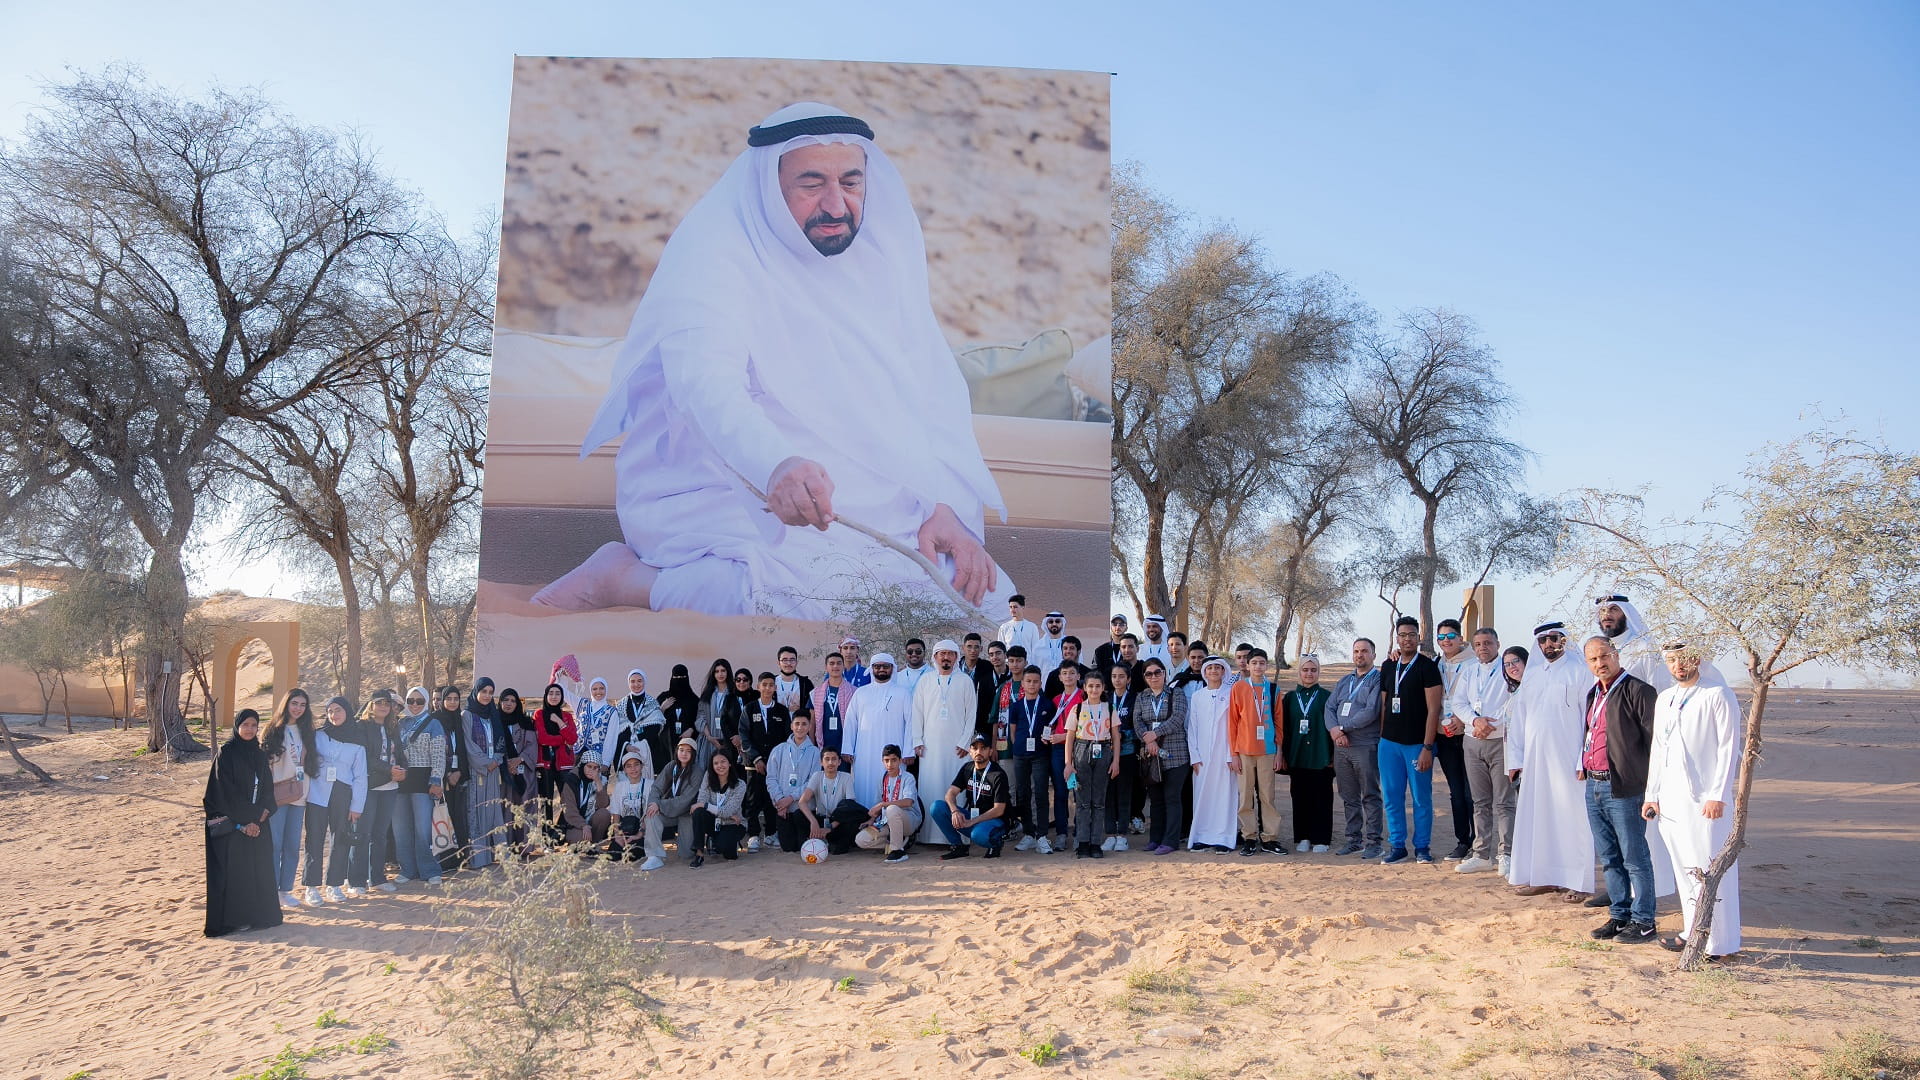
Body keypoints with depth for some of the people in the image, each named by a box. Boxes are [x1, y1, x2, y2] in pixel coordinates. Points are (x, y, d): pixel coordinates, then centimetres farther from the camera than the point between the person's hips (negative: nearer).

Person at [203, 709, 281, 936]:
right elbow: (224, 791, -12)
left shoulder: (260, 754, 11)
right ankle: (231, 920, 4)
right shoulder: (226, 752, -8)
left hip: (257, 821, 6)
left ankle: (256, 916, 16)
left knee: (259, 867, 7)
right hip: (230, 822, -6)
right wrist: (241, 822, -14)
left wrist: (261, 816, -6)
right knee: (232, 870, -3)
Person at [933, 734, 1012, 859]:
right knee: (937, 807, -14)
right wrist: (955, 811, -24)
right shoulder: (967, 769, 6)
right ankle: (958, 846, -5)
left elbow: (999, 810, -16)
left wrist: (971, 822, -23)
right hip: (970, 817, 6)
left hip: (991, 821, -6)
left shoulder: (998, 775, -12)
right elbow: (951, 793, -1)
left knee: (979, 834, -41)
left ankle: (996, 842, -4)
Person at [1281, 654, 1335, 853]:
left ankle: (1321, 839, 8)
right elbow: (1284, 727, 10)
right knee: (1300, 797, 5)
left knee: (1321, 798, 0)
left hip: (1320, 756, -3)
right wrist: (1284, 755, 5)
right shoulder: (1290, 697, 10)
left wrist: (1332, 755, -5)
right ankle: (1303, 838, 14)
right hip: (1297, 757, 3)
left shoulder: (1325, 696, 2)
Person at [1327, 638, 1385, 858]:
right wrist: (1334, 729, -9)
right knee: (1349, 797, 11)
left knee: (1371, 796, -3)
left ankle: (1374, 842, 2)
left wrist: (1343, 728, -12)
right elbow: (1330, 707, 10)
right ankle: (1354, 840, 18)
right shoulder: (1344, 681, 18)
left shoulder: (1378, 680, -4)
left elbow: (1371, 712, -15)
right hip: (1341, 747, 7)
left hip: (1366, 747, -7)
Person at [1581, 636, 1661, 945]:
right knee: (1609, 858, 14)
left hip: (1623, 789, -8)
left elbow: (1654, 739, -12)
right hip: (1594, 786, 8)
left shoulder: (1638, 691, -10)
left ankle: (1643, 922, 10)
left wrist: (1652, 785, -13)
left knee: (1635, 858, 1)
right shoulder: (1593, 693, 15)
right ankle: (1619, 916, 24)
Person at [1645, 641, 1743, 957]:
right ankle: (1692, 933, 19)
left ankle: (1717, 943, 1)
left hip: (1705, 798, -6)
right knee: (1685, 871, 11)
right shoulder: (1664, 699, 16)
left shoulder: (1718, 696, -4)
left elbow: (1728, 748, -9)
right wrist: (1652, 794, 15)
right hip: (1671, 799, 6)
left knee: (1709, 871, -5)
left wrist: (1718, 795, -14)